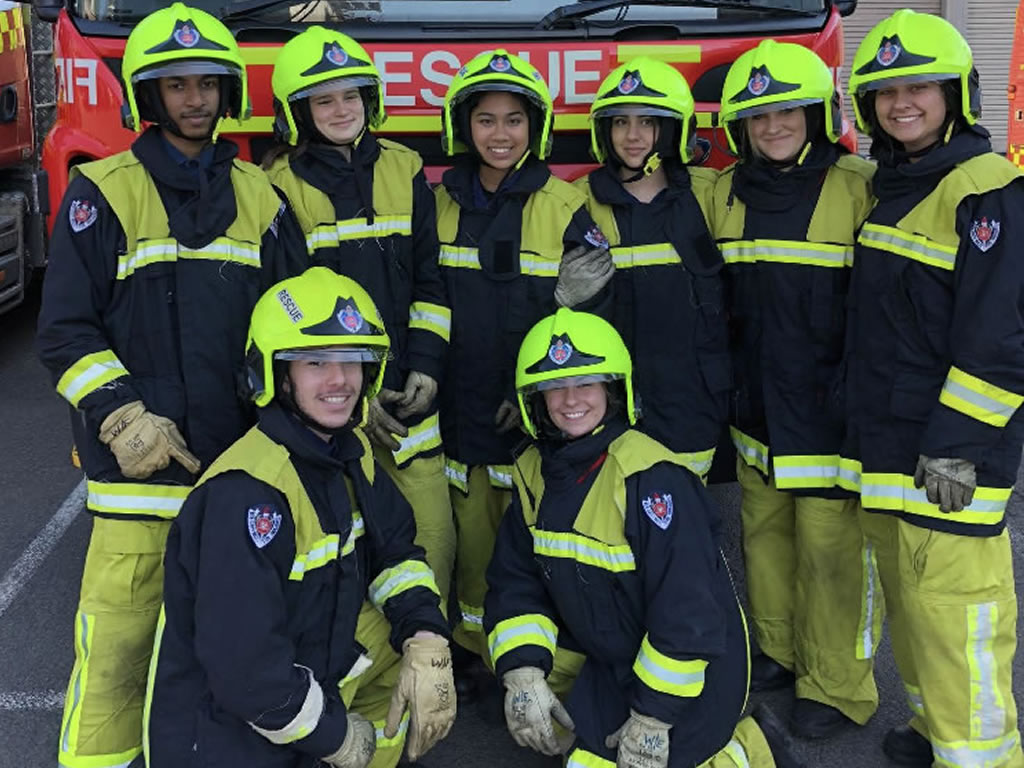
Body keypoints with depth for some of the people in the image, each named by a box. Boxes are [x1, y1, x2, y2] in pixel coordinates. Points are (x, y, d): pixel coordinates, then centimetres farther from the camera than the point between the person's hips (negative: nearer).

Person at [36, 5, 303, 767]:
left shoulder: (259, 196, 11)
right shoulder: (104, 192, 0)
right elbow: (67, 331, -3)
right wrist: (123, 418, -13)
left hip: (244, 459, 4)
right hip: (140, 466, -3)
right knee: (117, 641, -3)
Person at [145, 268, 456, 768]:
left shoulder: (349, 455, -1)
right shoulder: (246, 492, -26)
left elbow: (395, 551, 7)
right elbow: (243, 662, -28)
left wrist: (426, 643, -11)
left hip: (308, 667, 8)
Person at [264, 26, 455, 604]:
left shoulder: (405, 171, 9)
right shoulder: (280, 187, -1)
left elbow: (430, 279, 11)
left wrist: (427, 365, -1)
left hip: (409, 398, 3)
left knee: (434, 538, 4)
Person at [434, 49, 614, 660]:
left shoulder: (566, 208, -4)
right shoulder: (441, 204, 8)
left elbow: (591, 315, -6)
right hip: (464, 416, 4)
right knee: (475, 549, 12)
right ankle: (479, 670, 29)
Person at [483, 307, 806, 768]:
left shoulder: (650, 477, -25)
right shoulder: (534, 473, -1)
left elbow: (688, 609, -25)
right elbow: (515, 583, 1)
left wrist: (654, 715, -21)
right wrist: (522, 674, -13)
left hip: (692, 665, -7)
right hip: (608, 660, 7)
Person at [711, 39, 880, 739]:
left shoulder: (860, 189, -9)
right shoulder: (726, 194, 7)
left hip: (830, 413, -5)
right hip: (756, 411, 5)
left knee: (833, 548, 1)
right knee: (766, 532, 16)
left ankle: (837, 686, 18)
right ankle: (781, 650, 36)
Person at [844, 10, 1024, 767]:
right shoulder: (891, 192, 14)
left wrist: (957, 445, -21)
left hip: (948, 455, -8)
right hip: (887, 447, 9)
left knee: (954, 610, -5)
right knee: (909, 602, 18)